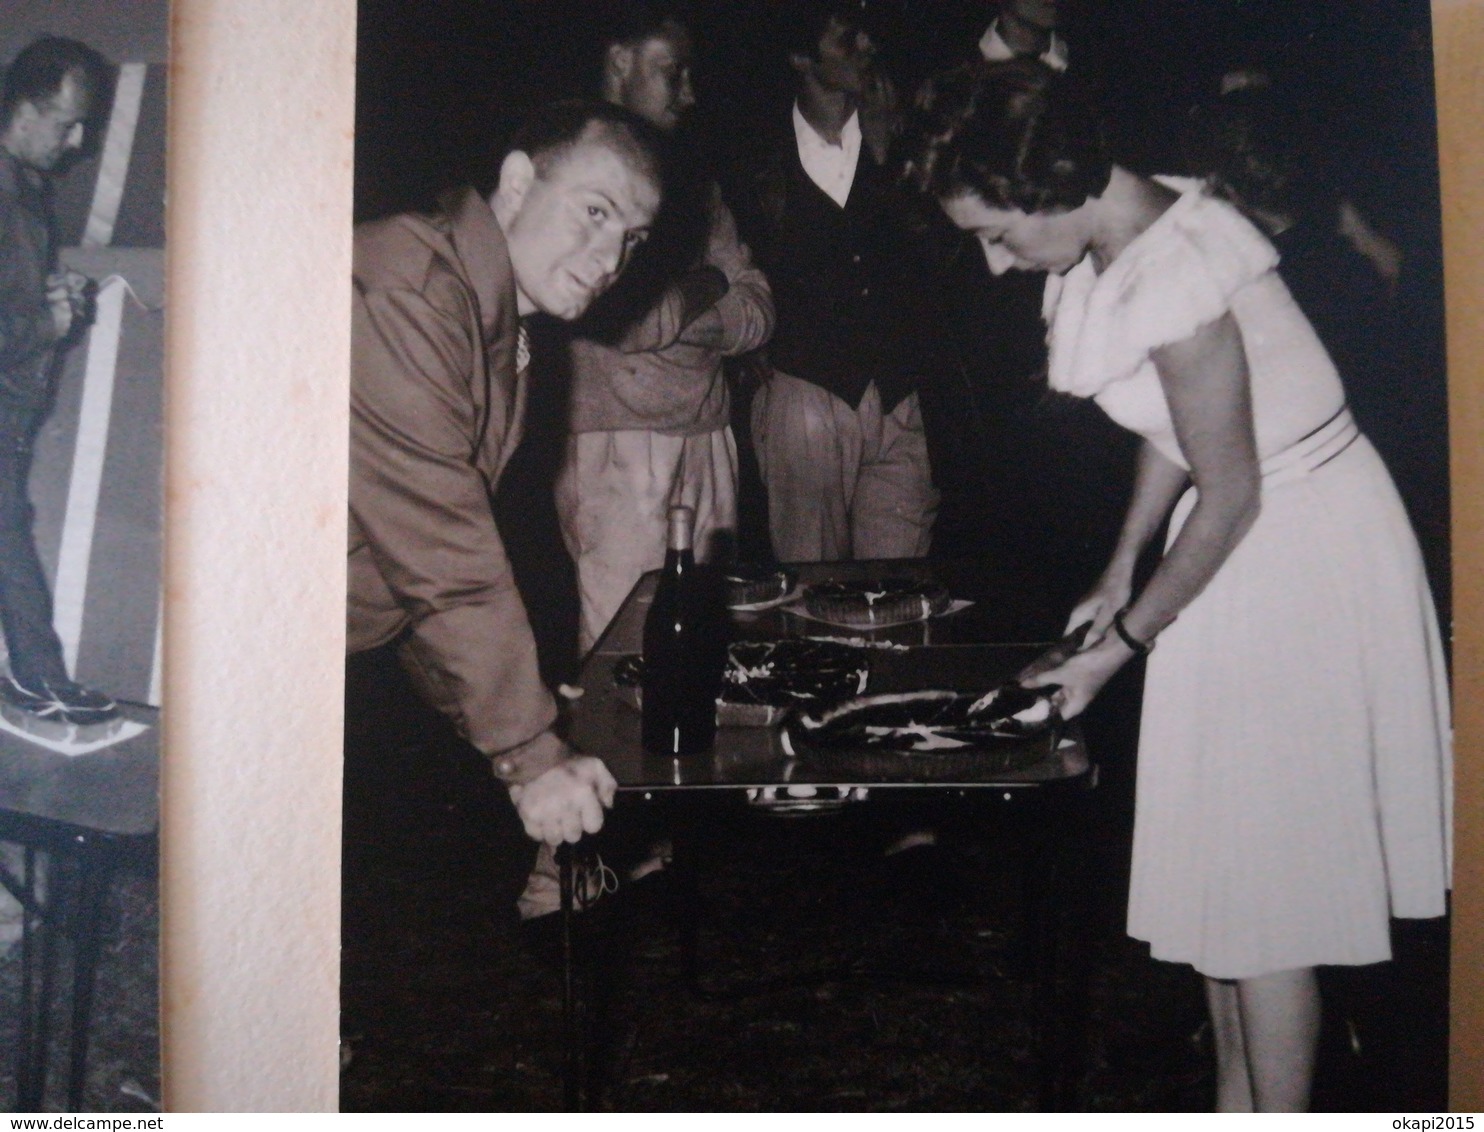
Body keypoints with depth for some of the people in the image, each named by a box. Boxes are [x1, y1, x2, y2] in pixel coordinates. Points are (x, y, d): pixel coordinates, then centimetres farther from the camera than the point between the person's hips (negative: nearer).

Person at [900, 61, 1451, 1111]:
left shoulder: (1170, 286, -27)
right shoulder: (1153, 216, 2)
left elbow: (1228, 496, -21)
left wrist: (1121, 645, -12)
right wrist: (1121, 572, 10)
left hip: (1300, 559, -9)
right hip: (1255, 533, 9)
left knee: (1262, 873, 1)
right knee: (1221, 861, 17)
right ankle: (1236, 1103, 32)